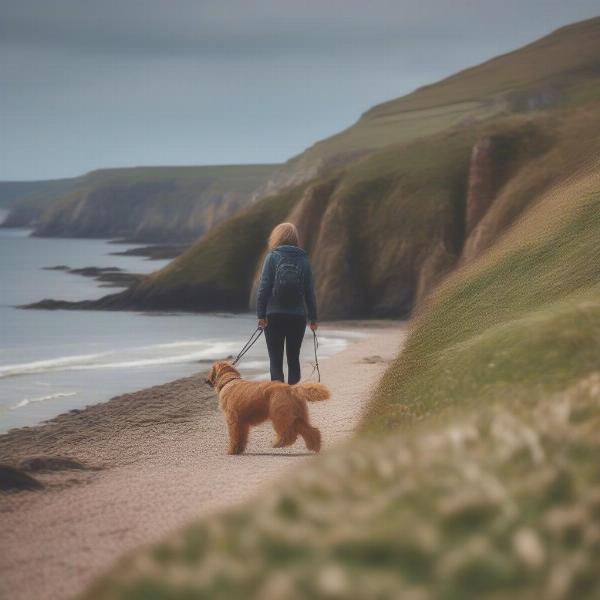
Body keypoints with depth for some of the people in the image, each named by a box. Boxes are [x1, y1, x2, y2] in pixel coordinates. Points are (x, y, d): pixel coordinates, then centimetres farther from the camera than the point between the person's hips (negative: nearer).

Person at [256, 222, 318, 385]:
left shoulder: (272, 257, -4)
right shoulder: (303, 260, 3)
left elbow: (263, 287, -8)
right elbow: (310, 291, 4)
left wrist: (260, 314, -6)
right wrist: (313, 318, 10)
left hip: (274, 315, -2)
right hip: (298, 316, 2)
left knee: (275, 359, 1)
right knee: (294, 359, 12)